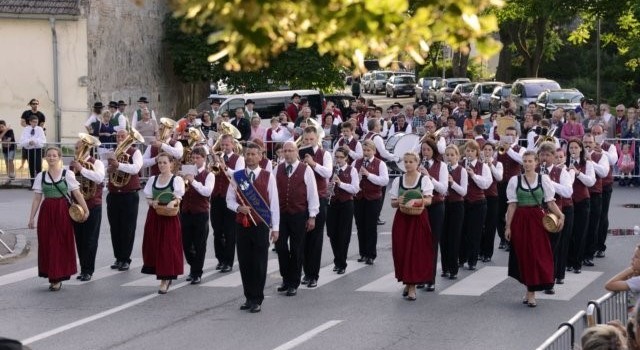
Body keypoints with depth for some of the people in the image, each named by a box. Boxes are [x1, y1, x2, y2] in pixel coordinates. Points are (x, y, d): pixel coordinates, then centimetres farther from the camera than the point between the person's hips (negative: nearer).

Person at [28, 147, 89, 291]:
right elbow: (37, 199, 6)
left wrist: (86, 210, -11)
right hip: (46, 212, 3)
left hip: (62, 212, -3)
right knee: (47, 244, 2)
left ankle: (58, 278, 5)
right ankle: (52, 277, 12)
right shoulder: (41, 176, 6)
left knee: (62, 244, -2)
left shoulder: (68, 174, -1)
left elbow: (77, 194, -4)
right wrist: (31, 218, 1)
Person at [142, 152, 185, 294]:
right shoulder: (152, 179, 11)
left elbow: (178, 199, -8)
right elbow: (148, 198, 10)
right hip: (154, 216, 4)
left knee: (167, 247, -5)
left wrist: (173, 202, -30)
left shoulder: (177, 180, -2)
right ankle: (164, 277, 19)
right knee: (153, 246, 3)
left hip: (169, 217, -4)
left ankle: (165, 279, 2)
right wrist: (152, 203, -12)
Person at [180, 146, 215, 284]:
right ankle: (194, 267, 31)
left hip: (201, 212, -4)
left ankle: (197, 273, 11)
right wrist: (183, 182, -11)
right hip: (186, 212, 4)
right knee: (186, 243, 9)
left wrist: (193, 181, -23)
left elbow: (207, 191, -18)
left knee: (199, 245, 1)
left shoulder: (208, 175, -2)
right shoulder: (187, 173, 10)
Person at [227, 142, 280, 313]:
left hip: (261, 225, -2)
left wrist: (275, 227, -3)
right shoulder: (237, 176, 6)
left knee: (259, 264, -1)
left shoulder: (268, 177, 0)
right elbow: (229, 200, 10)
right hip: (242, 224, 3)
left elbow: (274, 203, 0)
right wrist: (238, 207, -12)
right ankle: (249, 297, 17)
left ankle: (257, 300, 6)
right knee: (244, 262, 6)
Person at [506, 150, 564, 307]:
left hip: (537, 219, -1)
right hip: (520, 220, 1)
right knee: (523, 255, 3)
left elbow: (550, 201, -1)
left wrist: (560, 215, -17)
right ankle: (530, 291, 18)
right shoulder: (515, 180, 2)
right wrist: (508, 226, 0)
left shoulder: (544, 179, 1)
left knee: (538, 255, -4)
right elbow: (512, 205, 3)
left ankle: (531, 292, 5)